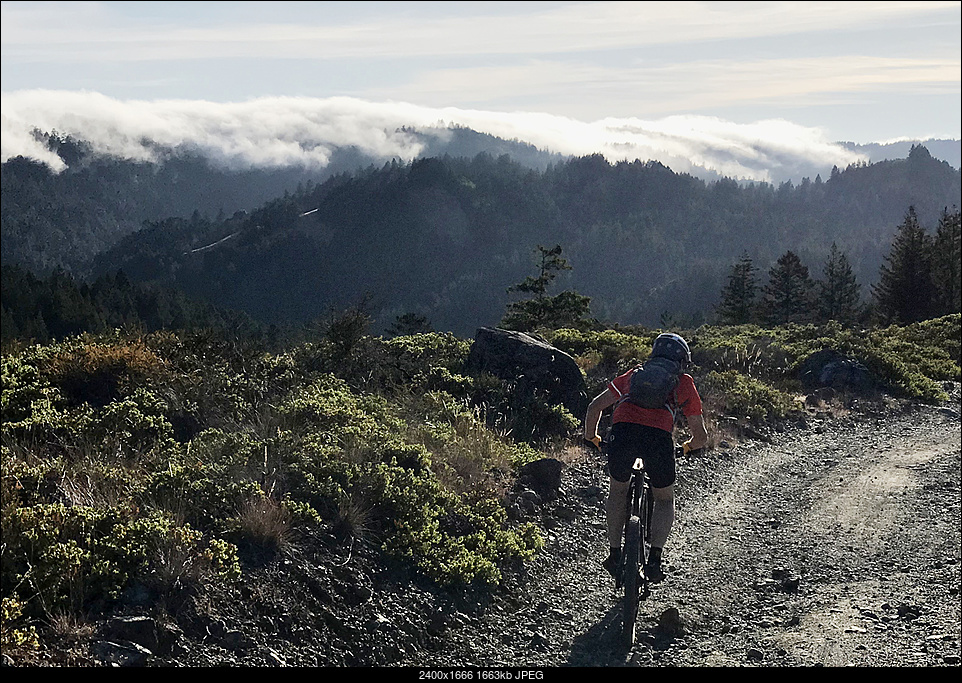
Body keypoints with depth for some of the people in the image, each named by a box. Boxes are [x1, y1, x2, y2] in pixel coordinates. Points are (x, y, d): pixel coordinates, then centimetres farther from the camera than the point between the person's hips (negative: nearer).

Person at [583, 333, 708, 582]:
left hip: (622, 431, 1)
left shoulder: (634, 374, 33)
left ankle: (614, 555, 26)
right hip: (659, 437, -1)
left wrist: (591, 438, 47)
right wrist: (688, 447, 52)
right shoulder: (685, 383, 28)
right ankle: (654, 559, 8)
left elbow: (595, 407, 32)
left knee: (617, 492, 28)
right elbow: (701, 436, 30)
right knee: (664, 500, 23)